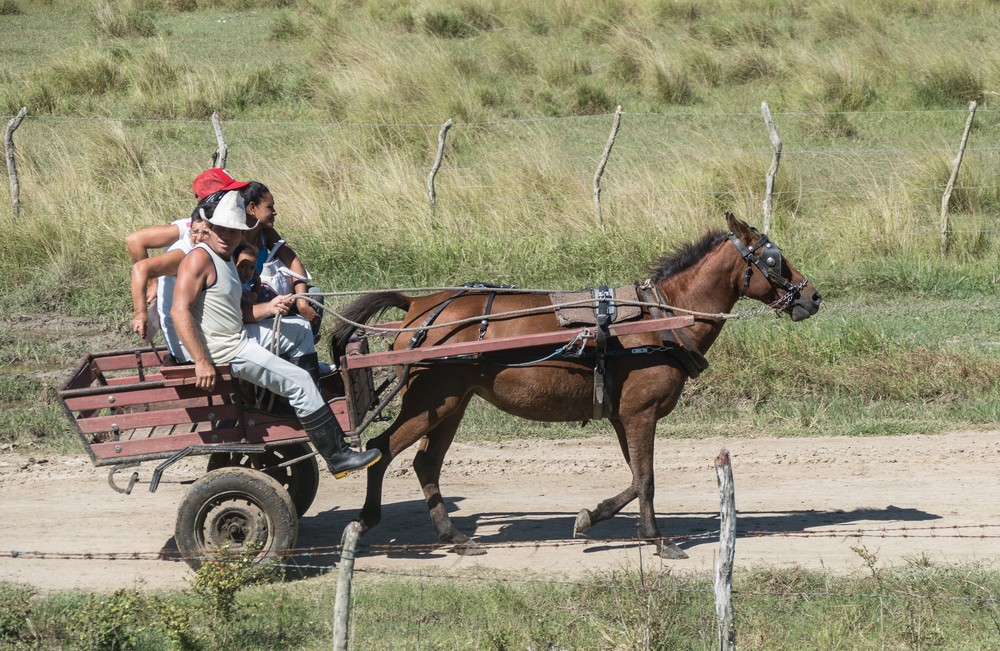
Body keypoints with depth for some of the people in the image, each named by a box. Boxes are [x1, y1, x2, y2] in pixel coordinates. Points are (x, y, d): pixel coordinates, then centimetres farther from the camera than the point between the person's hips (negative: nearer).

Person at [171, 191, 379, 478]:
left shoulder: (227, 261, 16)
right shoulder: (199, 259, -15)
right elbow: (180, 311, -23)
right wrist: (202, 362, -28)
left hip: (240, 342, 11)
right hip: (226, 352, -11)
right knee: (299, 383, -14)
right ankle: (338, 457, -8)